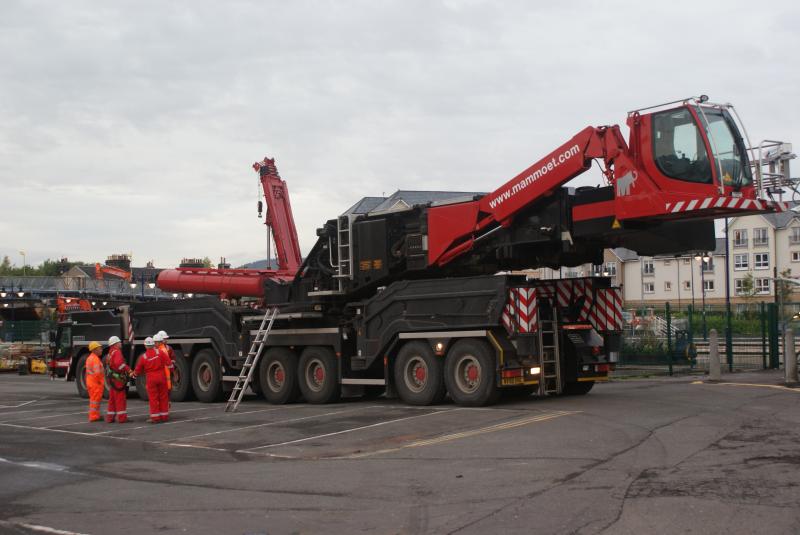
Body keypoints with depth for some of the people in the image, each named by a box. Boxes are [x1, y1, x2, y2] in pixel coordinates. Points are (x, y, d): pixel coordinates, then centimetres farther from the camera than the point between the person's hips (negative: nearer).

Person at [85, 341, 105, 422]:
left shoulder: (89, 358, 14)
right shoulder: (95, 359, -18)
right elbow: (97, 373, -24)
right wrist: (102, 382, -16)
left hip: (90, 382, 10)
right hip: (96, 383, -10)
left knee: (93, 400, 17)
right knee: (95, 400, -4)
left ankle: (93, 416, 24)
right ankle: (94, 417, -1)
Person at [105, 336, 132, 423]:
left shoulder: (110, 353, 18)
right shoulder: (117, 352, -13)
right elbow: (119, 363, -31)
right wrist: (128, 370, -30)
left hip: (112, 379, 9)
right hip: (118, 378, -9)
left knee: (112, 399, 13)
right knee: (121, 398, -5)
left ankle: (110, 417, 15)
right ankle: (122, 417, -5)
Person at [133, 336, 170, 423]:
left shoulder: (143, 357, -4)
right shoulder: (159, 353, -4)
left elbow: (138, 370, 7)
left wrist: (134, 374, 28)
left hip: (151, 379, -1)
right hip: (161, 377, 1)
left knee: (153, 398, 3)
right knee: (163, 397, 10)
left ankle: (155, 417, 2)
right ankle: (164, 416, 14)